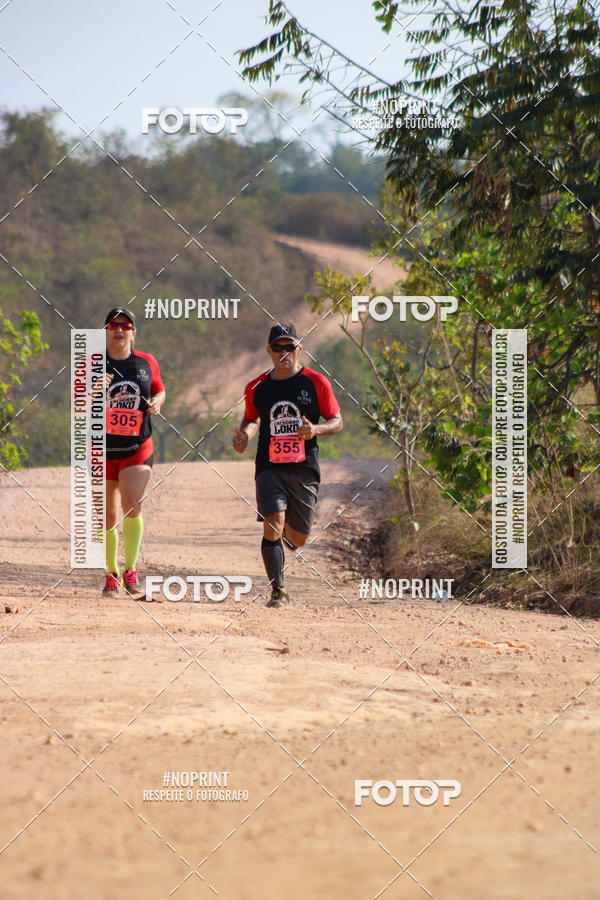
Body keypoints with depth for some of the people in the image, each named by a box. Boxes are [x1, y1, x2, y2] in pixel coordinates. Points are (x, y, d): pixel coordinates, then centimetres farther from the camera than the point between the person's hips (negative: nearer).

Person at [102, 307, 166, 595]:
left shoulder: (147, 363, 3)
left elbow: (159, 390, 19)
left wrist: (157, 402, -4)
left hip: (137, 448, 0)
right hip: (103, 449, 0)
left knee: (132, 505, -18)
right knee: (108, 517, 6)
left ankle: (130, 571, -7)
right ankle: (112, 573, 24)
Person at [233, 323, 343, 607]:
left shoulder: (316, 383, 0)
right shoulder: (257, 388, 6)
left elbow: (337, 422, 5)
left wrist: (316, 430, -16)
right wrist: (244, 435, 1)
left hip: (304, 469, 0)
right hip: (269, 467, 0)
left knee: (298, 539, 7)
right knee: (272, 527, -19)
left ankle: (287, 528, 45)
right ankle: (278, 591, -12)